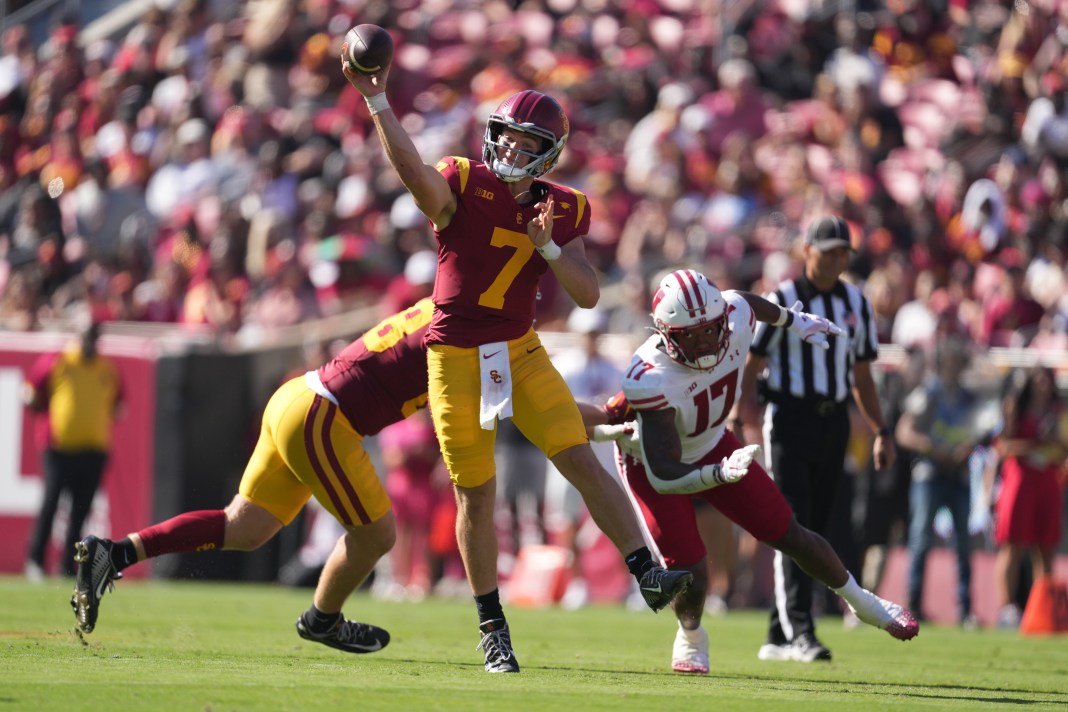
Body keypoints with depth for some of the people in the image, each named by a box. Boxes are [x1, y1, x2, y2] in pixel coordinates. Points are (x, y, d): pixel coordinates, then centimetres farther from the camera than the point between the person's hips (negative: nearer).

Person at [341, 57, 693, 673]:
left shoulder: (562, 211, 2)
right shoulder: (462, 184, -10)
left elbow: (589, 294, -2)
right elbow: (412, 169, -32)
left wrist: (548, 247, -18)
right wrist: (376, 101, -44)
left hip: (521, 354, 3)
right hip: (456, 361, -3)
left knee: (583, 461, -10)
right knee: (477, 495, 3)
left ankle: (648, 574, -10)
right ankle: (492, 627, 15)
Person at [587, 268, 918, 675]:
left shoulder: (735, 318, -27)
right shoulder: (651, 380, -42)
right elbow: (664, 477, -43)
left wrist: (793, 321, 20)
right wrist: (721, 473, -58)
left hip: (711, 446, 5)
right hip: (653, 462, -5)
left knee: (791, 537, 7)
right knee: (690, 579, -15)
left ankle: (861, 603, 34)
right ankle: (690, 637, 22)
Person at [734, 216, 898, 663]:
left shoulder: (856, 304, 12)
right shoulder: (782, 301, -4)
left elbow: (861, 377, 19)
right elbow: (751, 366, -5)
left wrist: (881, 432, 14)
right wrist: (735, 423, -16)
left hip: (834, 423, 6)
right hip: (789, 419, -6)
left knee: (815, 531, 6)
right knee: (793, 528, -14)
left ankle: (778, 637, 12)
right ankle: (799, 631, -22)